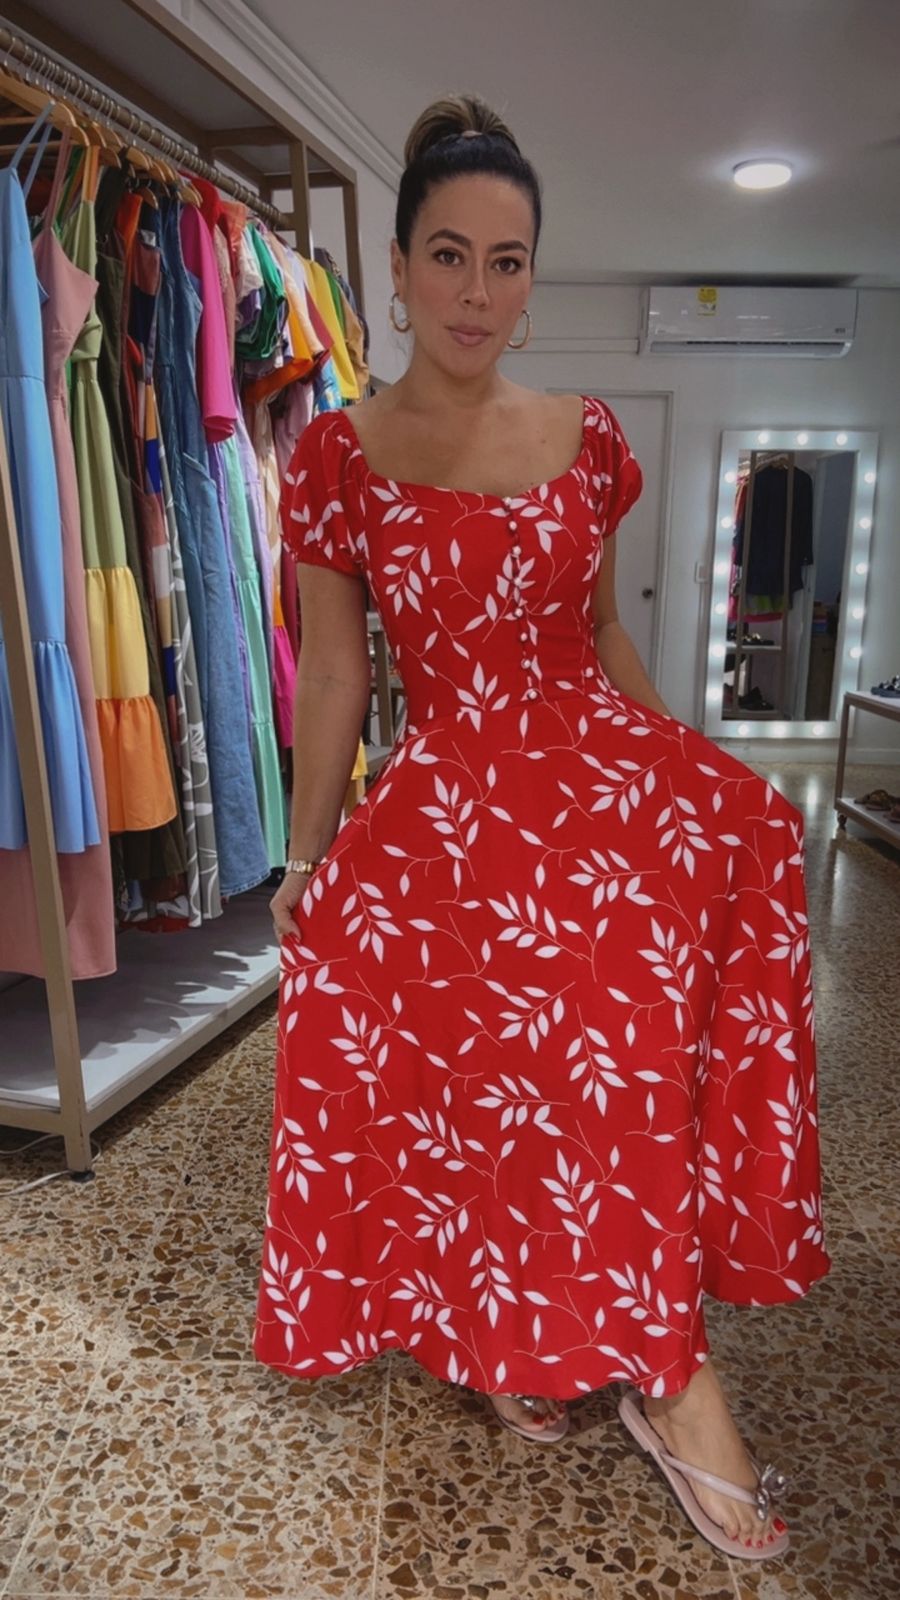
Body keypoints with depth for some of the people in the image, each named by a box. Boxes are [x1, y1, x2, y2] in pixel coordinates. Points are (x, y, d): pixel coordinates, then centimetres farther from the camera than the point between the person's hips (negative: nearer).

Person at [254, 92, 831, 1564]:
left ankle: (659, 1361, -6)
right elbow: (333, 676, 1)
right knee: (473, 1073, -11)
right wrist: (304, 862, 2)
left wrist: (679, 766, 16)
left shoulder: (588, 436, 10)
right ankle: (497, 1327, 21)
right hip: (444, 794, -2)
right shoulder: (337, 458, 1)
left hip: (606, 764, 3)